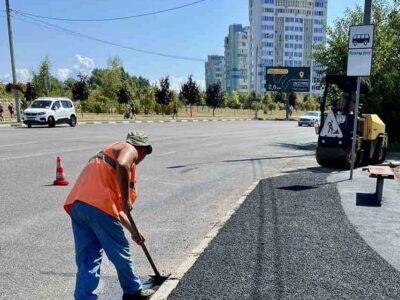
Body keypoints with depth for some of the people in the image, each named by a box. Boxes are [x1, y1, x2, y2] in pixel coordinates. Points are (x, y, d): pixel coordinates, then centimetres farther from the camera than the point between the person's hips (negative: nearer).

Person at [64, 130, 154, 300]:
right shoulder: (129, 149, 8)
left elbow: (115, 206, 33)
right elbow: (122, 165, -21)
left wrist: (132, 231, 36)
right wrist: (125, 199, -11)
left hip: (76, 204, 8)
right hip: (96, 204, -8)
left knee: (87, 257, 13)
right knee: (119, 251, 11)